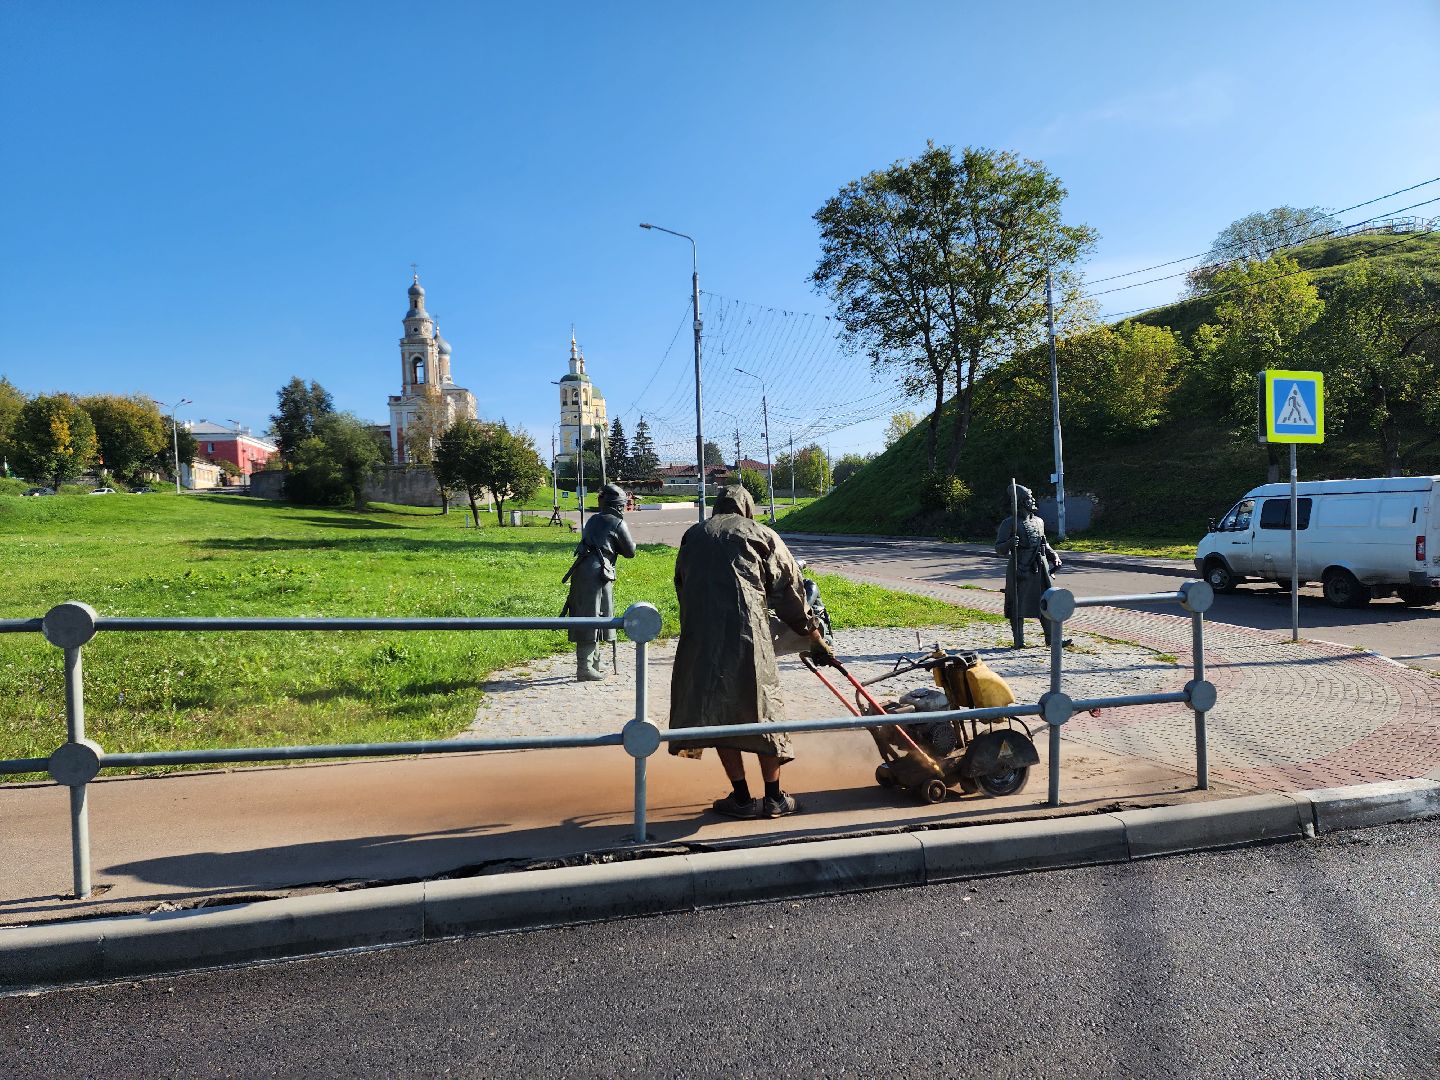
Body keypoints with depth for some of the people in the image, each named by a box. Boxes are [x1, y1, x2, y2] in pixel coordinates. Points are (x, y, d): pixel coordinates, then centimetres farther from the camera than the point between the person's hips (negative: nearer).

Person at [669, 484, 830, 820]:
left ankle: (741, 797, 12)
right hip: (746, 632, -2)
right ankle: (773, 798, 17)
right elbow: (790, 589, 13)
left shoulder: (693, 536, 21)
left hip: (699, 636, 2)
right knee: (762, 708, 10)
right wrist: (815, 635, 21)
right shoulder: (760, 534, 14)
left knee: (716, 710, 10)